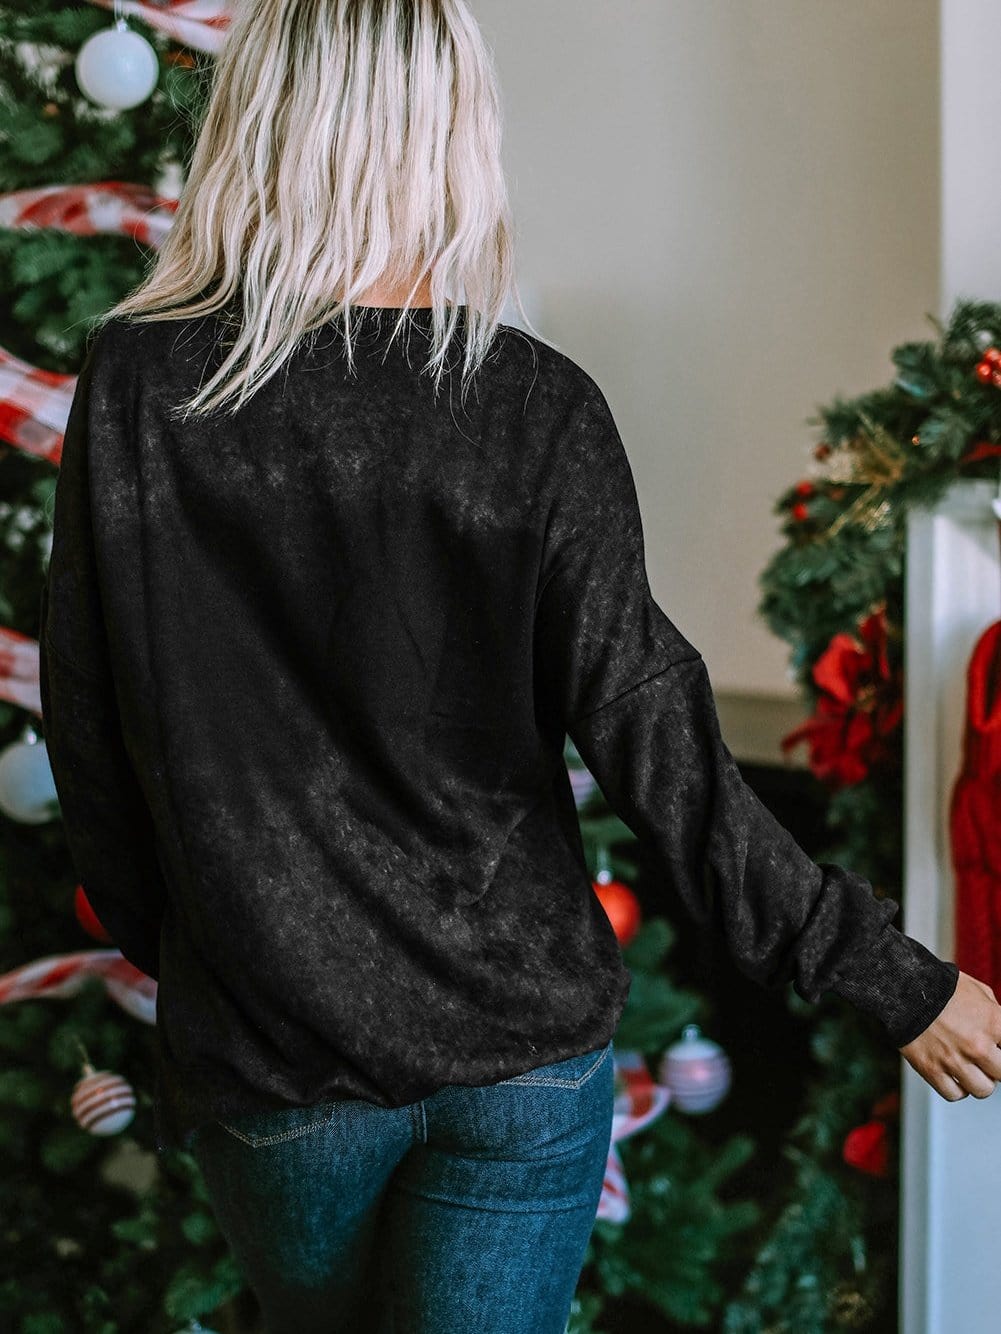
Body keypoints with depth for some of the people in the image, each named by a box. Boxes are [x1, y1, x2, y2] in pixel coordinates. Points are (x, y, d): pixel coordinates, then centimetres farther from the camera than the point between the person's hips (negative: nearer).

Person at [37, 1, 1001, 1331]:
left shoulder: (132, 388, -10)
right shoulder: (535, 407, -15)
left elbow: (89, 736, -3)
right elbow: (648, 741, -14)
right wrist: (891, 975, -4)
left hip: (269, 1061, 2)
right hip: (522, 1042, -1)